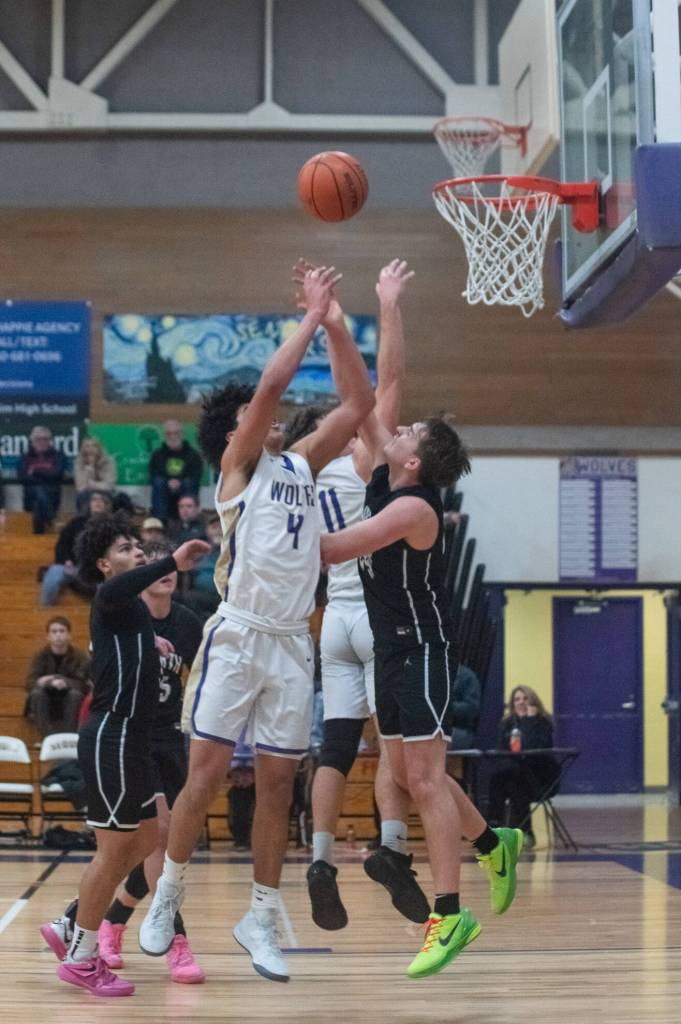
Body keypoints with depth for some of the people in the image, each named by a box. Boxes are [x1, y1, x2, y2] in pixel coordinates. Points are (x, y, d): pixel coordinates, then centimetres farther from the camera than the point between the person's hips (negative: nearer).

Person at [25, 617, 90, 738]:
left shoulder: (79, 656, -6)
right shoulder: (40, 655, -2)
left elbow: (83, 685, -16)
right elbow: (29, 684, -12)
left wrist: (65, 683, -38)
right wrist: (46, 682, -35)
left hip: (68, 705, -1)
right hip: (45, 706, 1)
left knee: (75, 694, -31)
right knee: (36, 693, -29)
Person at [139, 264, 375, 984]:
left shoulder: (300, 465, 16)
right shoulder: (238, 465, 1)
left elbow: (357, 404, 12)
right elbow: (272, 383, -13)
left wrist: (336, 322, 7)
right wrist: (311, 316, -6)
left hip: (293, 644, 5)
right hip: (239, 635, -5)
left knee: (277, 783, 5)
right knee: (207, 771, -5)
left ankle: (260, 918, 12)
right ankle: (168, 893, 11)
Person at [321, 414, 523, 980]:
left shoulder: (414, 508, -21)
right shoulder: (384, 478, 3)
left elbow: (330, 550, -23)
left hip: (424, 651, -9)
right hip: (393, 650, 9)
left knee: (425, 780, -10)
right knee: (407, 777, 15)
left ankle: (449, 914, -8)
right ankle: (495, 844, 33)